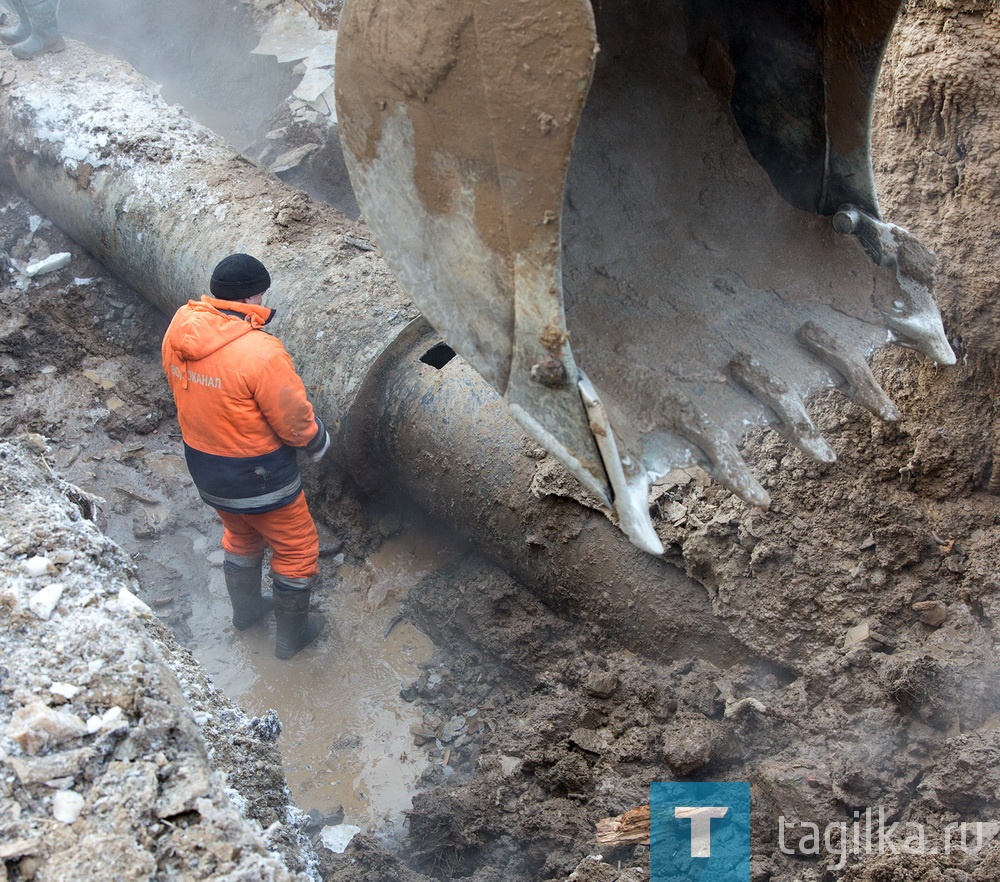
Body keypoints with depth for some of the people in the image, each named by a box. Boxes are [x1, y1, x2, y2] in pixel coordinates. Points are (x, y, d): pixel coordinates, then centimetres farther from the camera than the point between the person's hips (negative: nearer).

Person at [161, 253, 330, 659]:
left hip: (203, 465, 7)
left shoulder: (177, 332, -10)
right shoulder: (260, 353, -32)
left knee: (240, 537, 33)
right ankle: (291, 633, 33)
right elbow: (296, 421, -22)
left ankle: (245, 608, 53)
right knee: (296, 551, 17)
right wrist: (319, 441, -1)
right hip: (258, 475, -7)